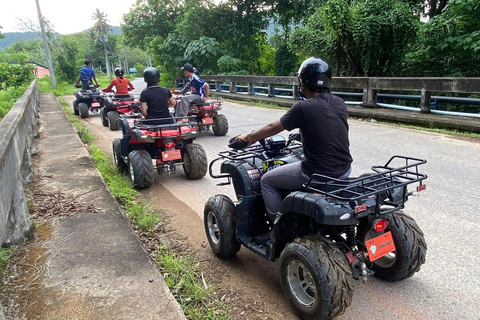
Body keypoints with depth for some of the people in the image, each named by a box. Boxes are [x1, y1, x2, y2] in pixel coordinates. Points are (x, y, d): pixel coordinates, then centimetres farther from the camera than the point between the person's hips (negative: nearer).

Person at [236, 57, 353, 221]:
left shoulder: (303, 108, -16)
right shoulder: (339, 103, 2)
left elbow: (272, 128, -3)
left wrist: (248, 137, 13)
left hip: (318, 174, -7)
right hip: (345, 169, 7)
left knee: (267, 180, 11)